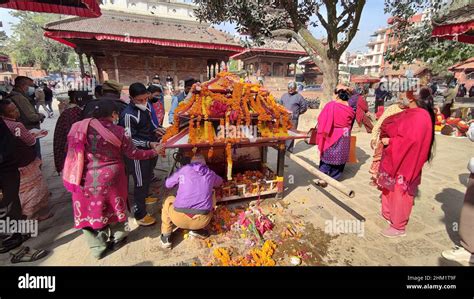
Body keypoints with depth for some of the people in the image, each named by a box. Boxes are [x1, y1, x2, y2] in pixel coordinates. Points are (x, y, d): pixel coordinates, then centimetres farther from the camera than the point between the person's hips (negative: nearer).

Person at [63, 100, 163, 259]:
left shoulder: (79, 127, -5)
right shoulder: (118, 131, -10)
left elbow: (72, 153, 1)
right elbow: (134, 154, -4)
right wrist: (155, 151, 9)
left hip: (86, 179, 1)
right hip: (111, 177, 0)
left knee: (90, 209, 17)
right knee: (114, 206, 20)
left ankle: (98, 247, 30)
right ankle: (117, 238, 37)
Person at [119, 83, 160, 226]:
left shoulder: (145, 107, 3)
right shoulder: (128, 114, -23)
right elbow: (129, 139, -23)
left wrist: (156, 130, 4)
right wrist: (149, 144, -31)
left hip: (150, 150, 9)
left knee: (148, 177, 26)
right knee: (140, 183, 3)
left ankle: (144, 197, 51)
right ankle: (140, 215, 18)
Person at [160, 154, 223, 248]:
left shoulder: (184, 169, 9)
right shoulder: (210, 174, 14)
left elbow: (167, 184, 23)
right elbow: (220, 181, 38)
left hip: (179, 218, -1)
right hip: (202, 221, 1)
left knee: (168, 201, 30)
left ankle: (166, 237, 24)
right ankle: (197, 229, 21)